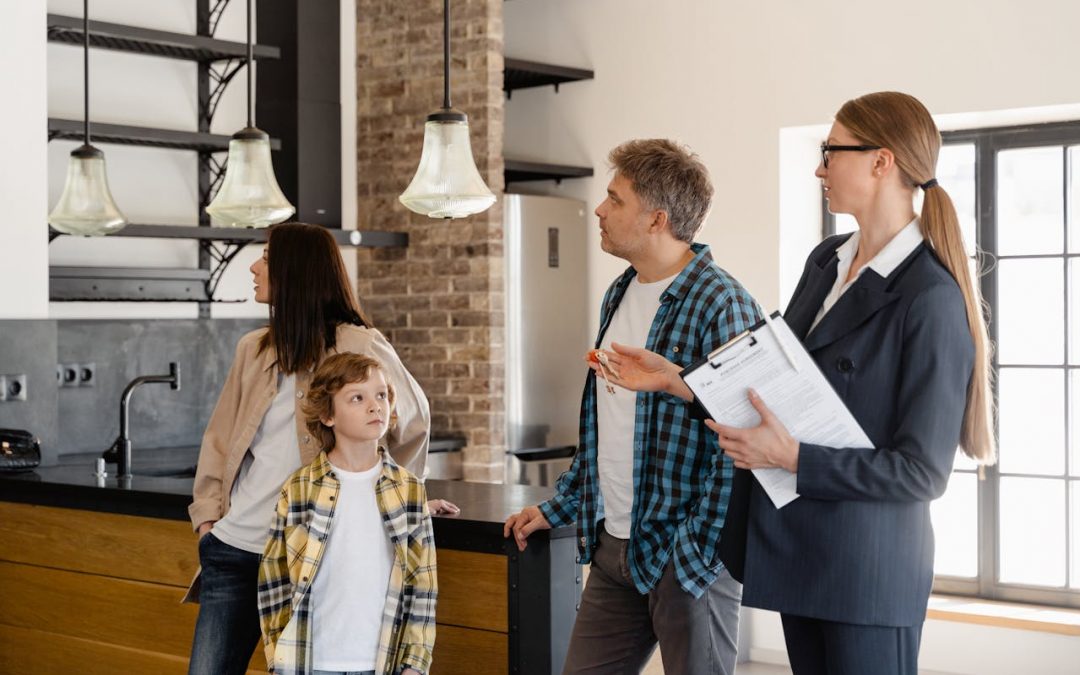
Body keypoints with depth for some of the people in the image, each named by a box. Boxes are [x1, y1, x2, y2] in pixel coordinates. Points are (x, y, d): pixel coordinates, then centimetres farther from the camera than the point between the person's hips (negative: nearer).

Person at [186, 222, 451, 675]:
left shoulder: (357, 347, -7)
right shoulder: (253, 349, 9)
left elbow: (412, 420, 3)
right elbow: (219, 438, 16)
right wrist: (207, 514, 9)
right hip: (234, 548, 5)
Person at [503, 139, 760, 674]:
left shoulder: (720, 306, -15)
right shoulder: (618, 296, 11)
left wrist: (696, 552, -18)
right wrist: (558, 507, 19)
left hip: (686, 555, -7)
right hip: (612, 547, 8)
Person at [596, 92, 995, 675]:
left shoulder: (930, 299, -18)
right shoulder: (825, 262, 7)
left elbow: (923, 472, -19)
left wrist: (792, 457, -24)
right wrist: (674, 380, 5)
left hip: (866, 572, -8)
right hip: (799, 553, 8)